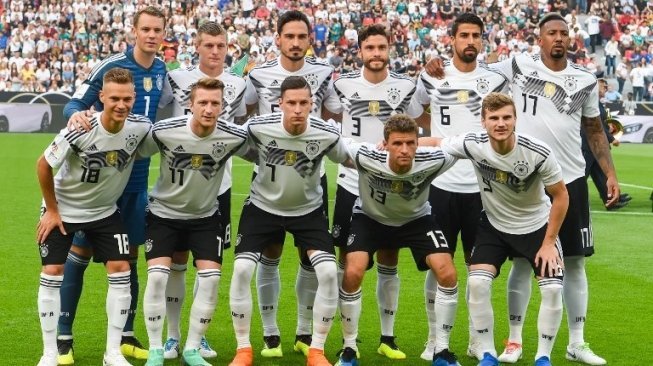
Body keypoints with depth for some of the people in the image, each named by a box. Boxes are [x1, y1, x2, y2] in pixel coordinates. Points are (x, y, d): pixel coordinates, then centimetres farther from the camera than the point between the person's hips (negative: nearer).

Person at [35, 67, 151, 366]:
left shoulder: (141, 127, -19)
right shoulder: (81, 131, -29)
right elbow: (43, 165, -15)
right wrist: (52, 210, -10)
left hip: (104, 210, 3)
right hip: (63, 209, -3)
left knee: (120, 270, -6)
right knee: (52, 273, -6)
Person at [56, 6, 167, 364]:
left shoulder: (163, 72, 5)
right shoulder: (110, 66, -11)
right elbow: (74, 104, -13)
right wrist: (76, 115, -33)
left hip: (137, 178, 5)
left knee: (129, 256, 11)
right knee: (81, 251, -2)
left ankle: (126, 336, 21)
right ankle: (63, 337, 5)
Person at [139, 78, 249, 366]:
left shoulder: (235, 137, -19)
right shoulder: (163, 132, -25)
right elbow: (135, 152, -8)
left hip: (205, 215, 2)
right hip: (164, 212, -2)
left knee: (211, 277, -11)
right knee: (157, 276, -14)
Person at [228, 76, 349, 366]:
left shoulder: (326, 134, -20)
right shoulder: (257, 128, -23)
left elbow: (347, 158, 2)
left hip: (308, 210, 0)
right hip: (263, 206, 0)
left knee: (328, 272, -16)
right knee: (242, 270, -15)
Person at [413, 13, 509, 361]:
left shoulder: (496, 80, 3)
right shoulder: (432, 77, 2)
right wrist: (442, 132, 9)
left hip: (481, 185, 0)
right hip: (442, 183, 0)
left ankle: (477, 340, 15)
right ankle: (436, 339, 13)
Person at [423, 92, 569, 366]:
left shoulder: (538, 153, -27)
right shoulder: (472, 145, -22)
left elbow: (561, 196, -14)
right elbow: (435, 144, -4)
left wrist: (548, 242, -13)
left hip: (536, 225, -1)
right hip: (494, 224, 2)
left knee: (553, 289, -15)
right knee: (477, 283, -16)